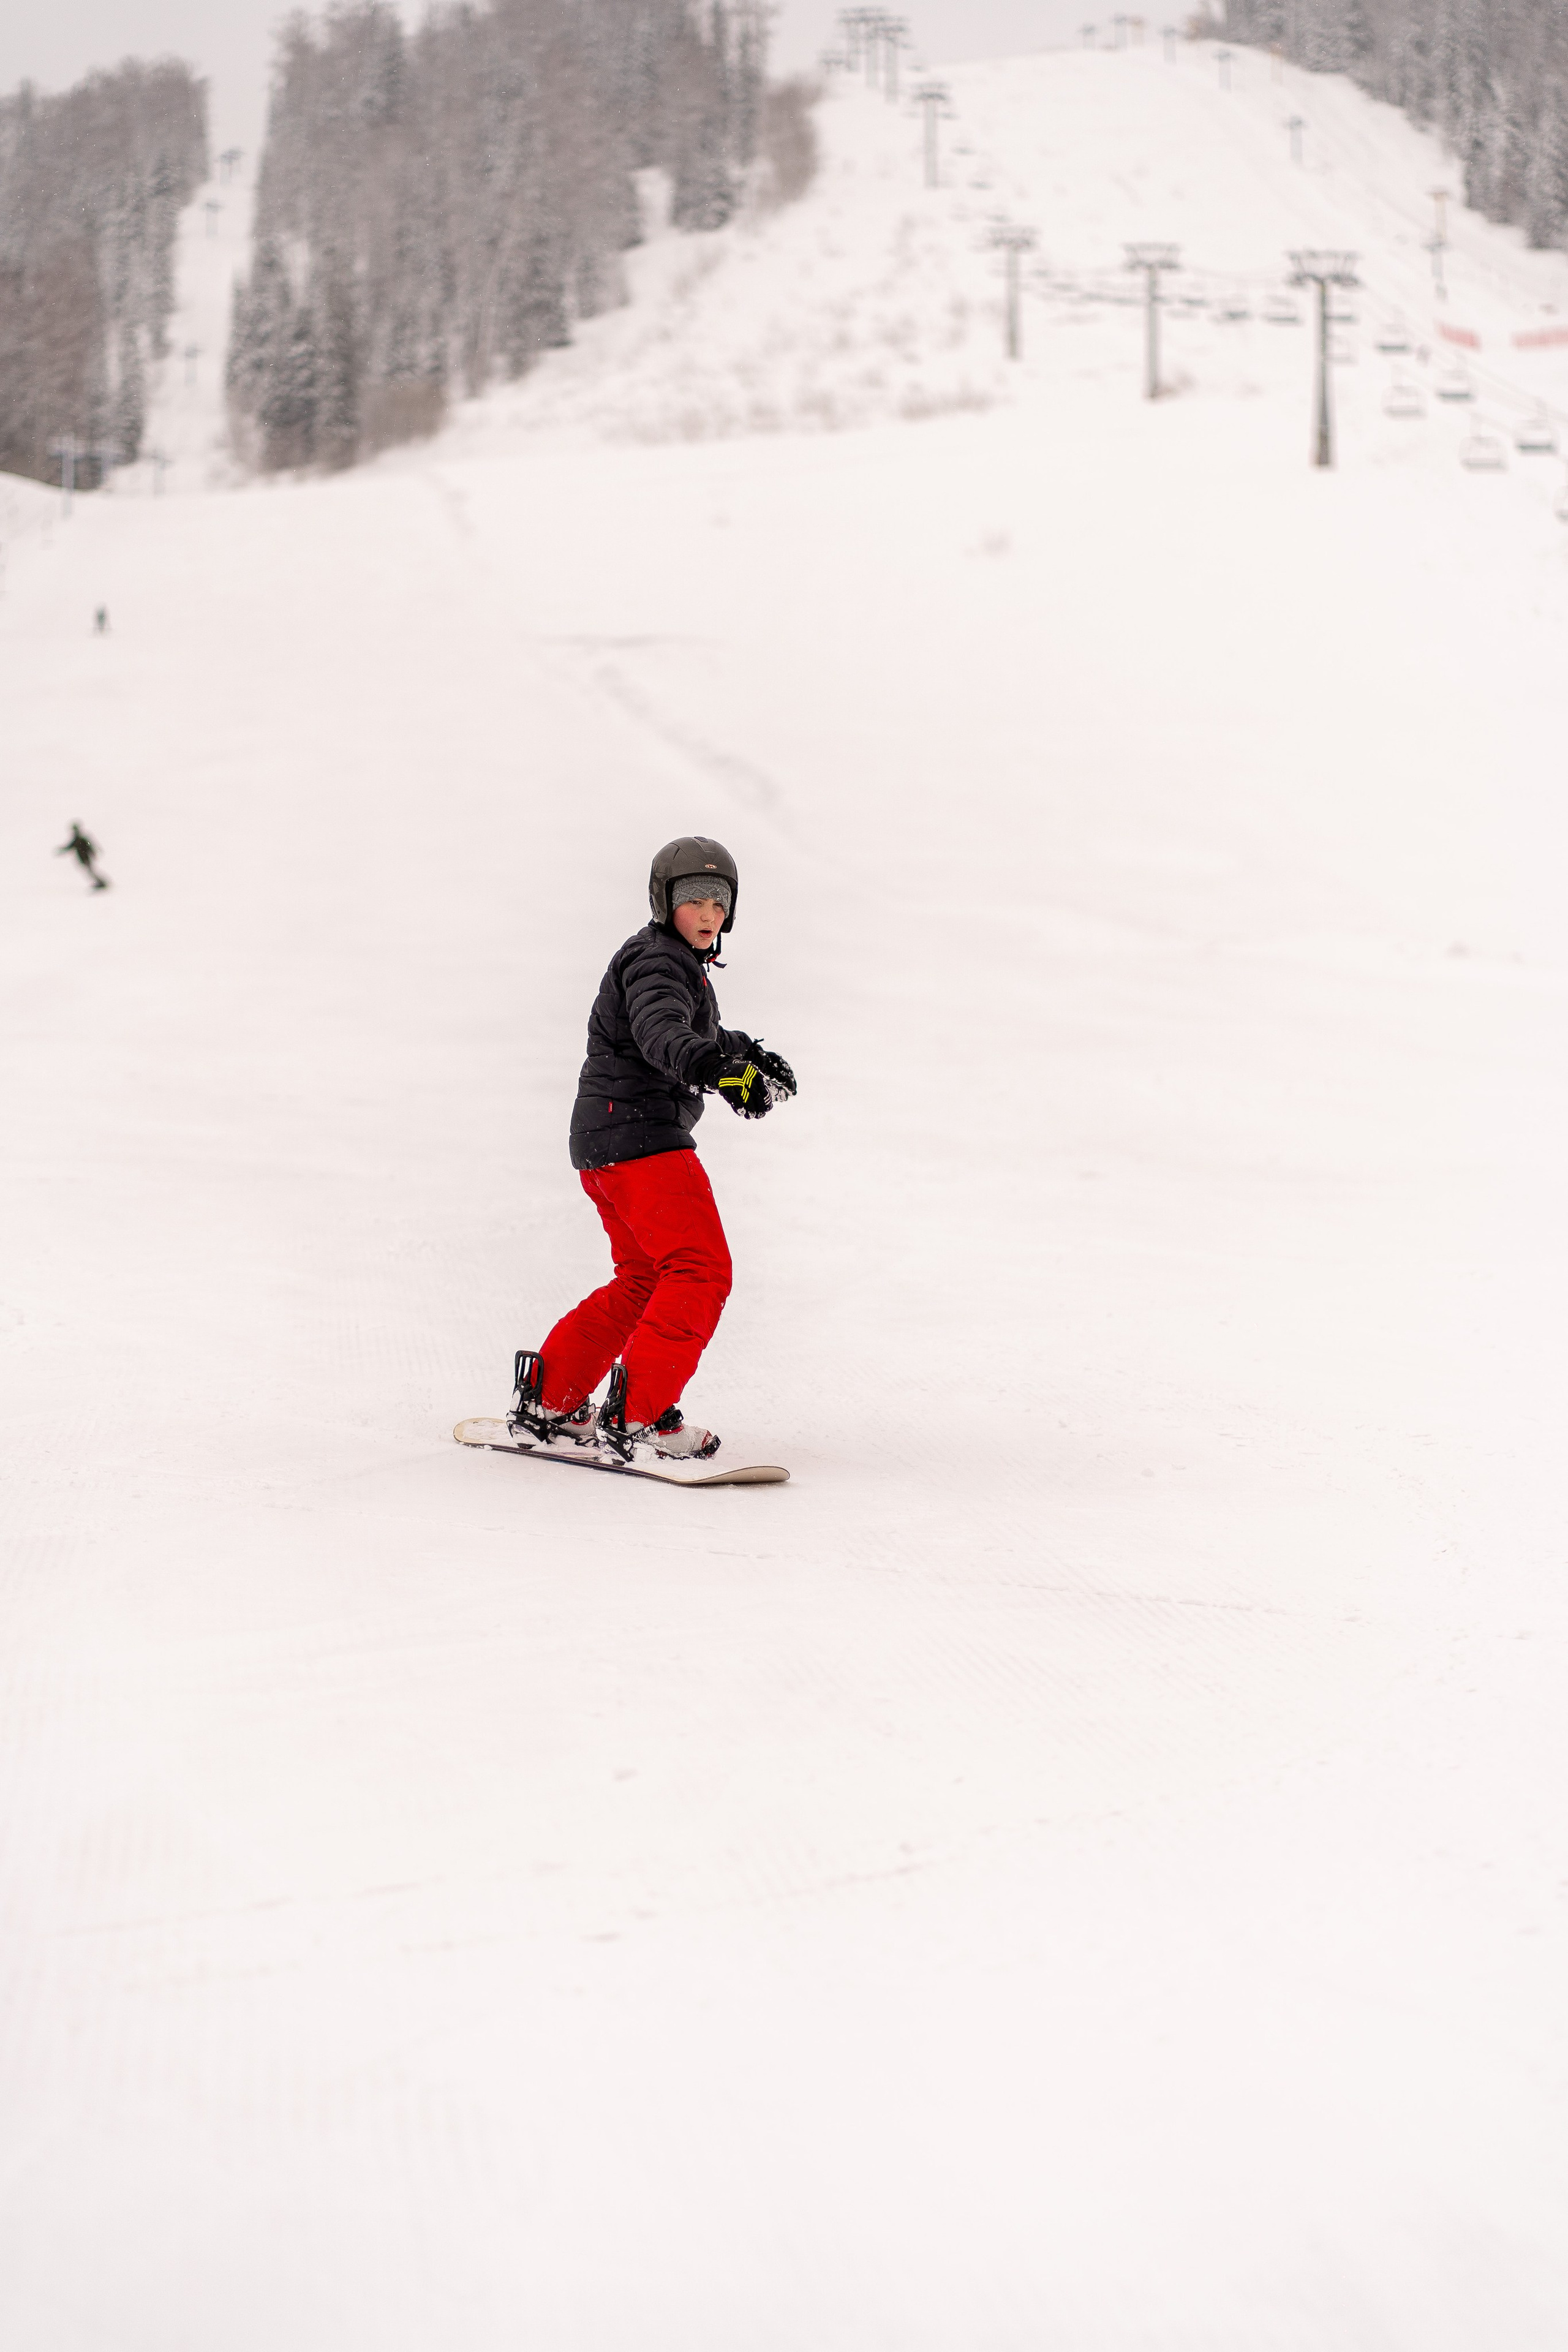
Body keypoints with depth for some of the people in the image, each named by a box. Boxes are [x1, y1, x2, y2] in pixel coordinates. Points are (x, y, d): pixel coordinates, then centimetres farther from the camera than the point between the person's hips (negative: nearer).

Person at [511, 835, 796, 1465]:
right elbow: (658, 1026, -34)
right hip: (639, 1134, -11)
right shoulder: (657, 960, -12)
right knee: (701, 1270, -15)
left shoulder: (684, 964, 22)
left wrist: (749, 1056, 55)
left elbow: (704, 1035, 42)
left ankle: (548, 1401, 21)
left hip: (605, 1142, 11)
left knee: (645, 1280, 19)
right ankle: (639, 1417, -18)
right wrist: (700, 1060, -52)